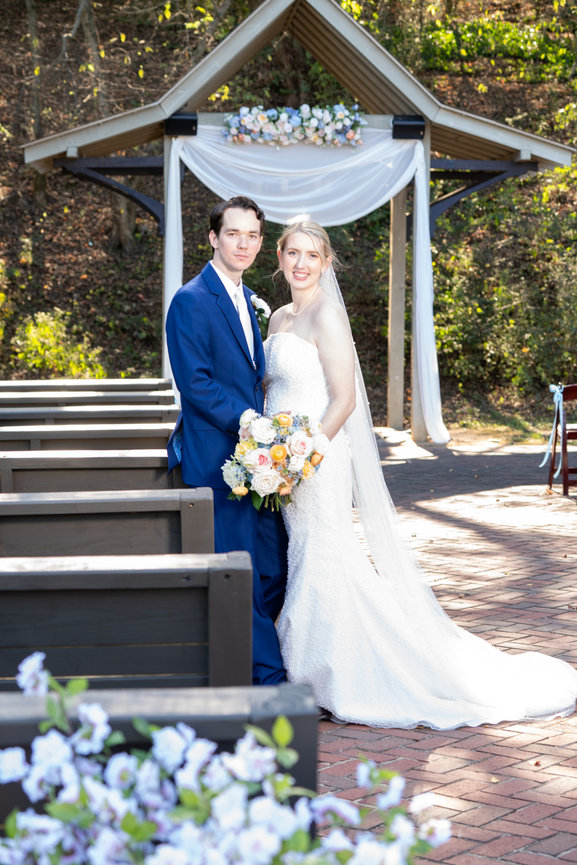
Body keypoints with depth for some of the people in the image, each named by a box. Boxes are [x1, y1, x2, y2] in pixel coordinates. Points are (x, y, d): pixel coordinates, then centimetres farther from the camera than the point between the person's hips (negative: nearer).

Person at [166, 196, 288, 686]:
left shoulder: (247, 300, 17)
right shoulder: (192, 301, -10)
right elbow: (195, 385, -17)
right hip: (217, 457, -8)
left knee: (274, 571, 10)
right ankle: (270, 676, 6)